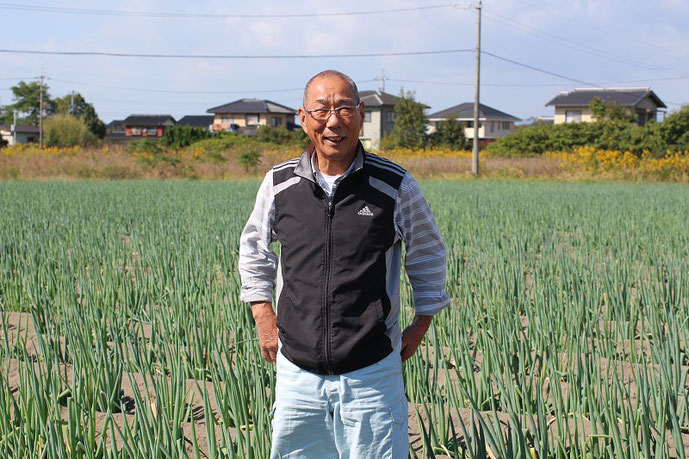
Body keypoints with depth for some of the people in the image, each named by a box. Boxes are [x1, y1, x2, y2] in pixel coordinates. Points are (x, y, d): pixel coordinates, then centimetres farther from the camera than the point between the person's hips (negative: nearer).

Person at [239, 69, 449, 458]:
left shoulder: (396, 186, -5)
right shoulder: (279, 184, 0)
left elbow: (428, 253, 11)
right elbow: (254, 248, 17)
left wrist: (422, 323, 9)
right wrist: (264, 316, 10)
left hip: (373, 372, -2)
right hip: (298, 368, 2)